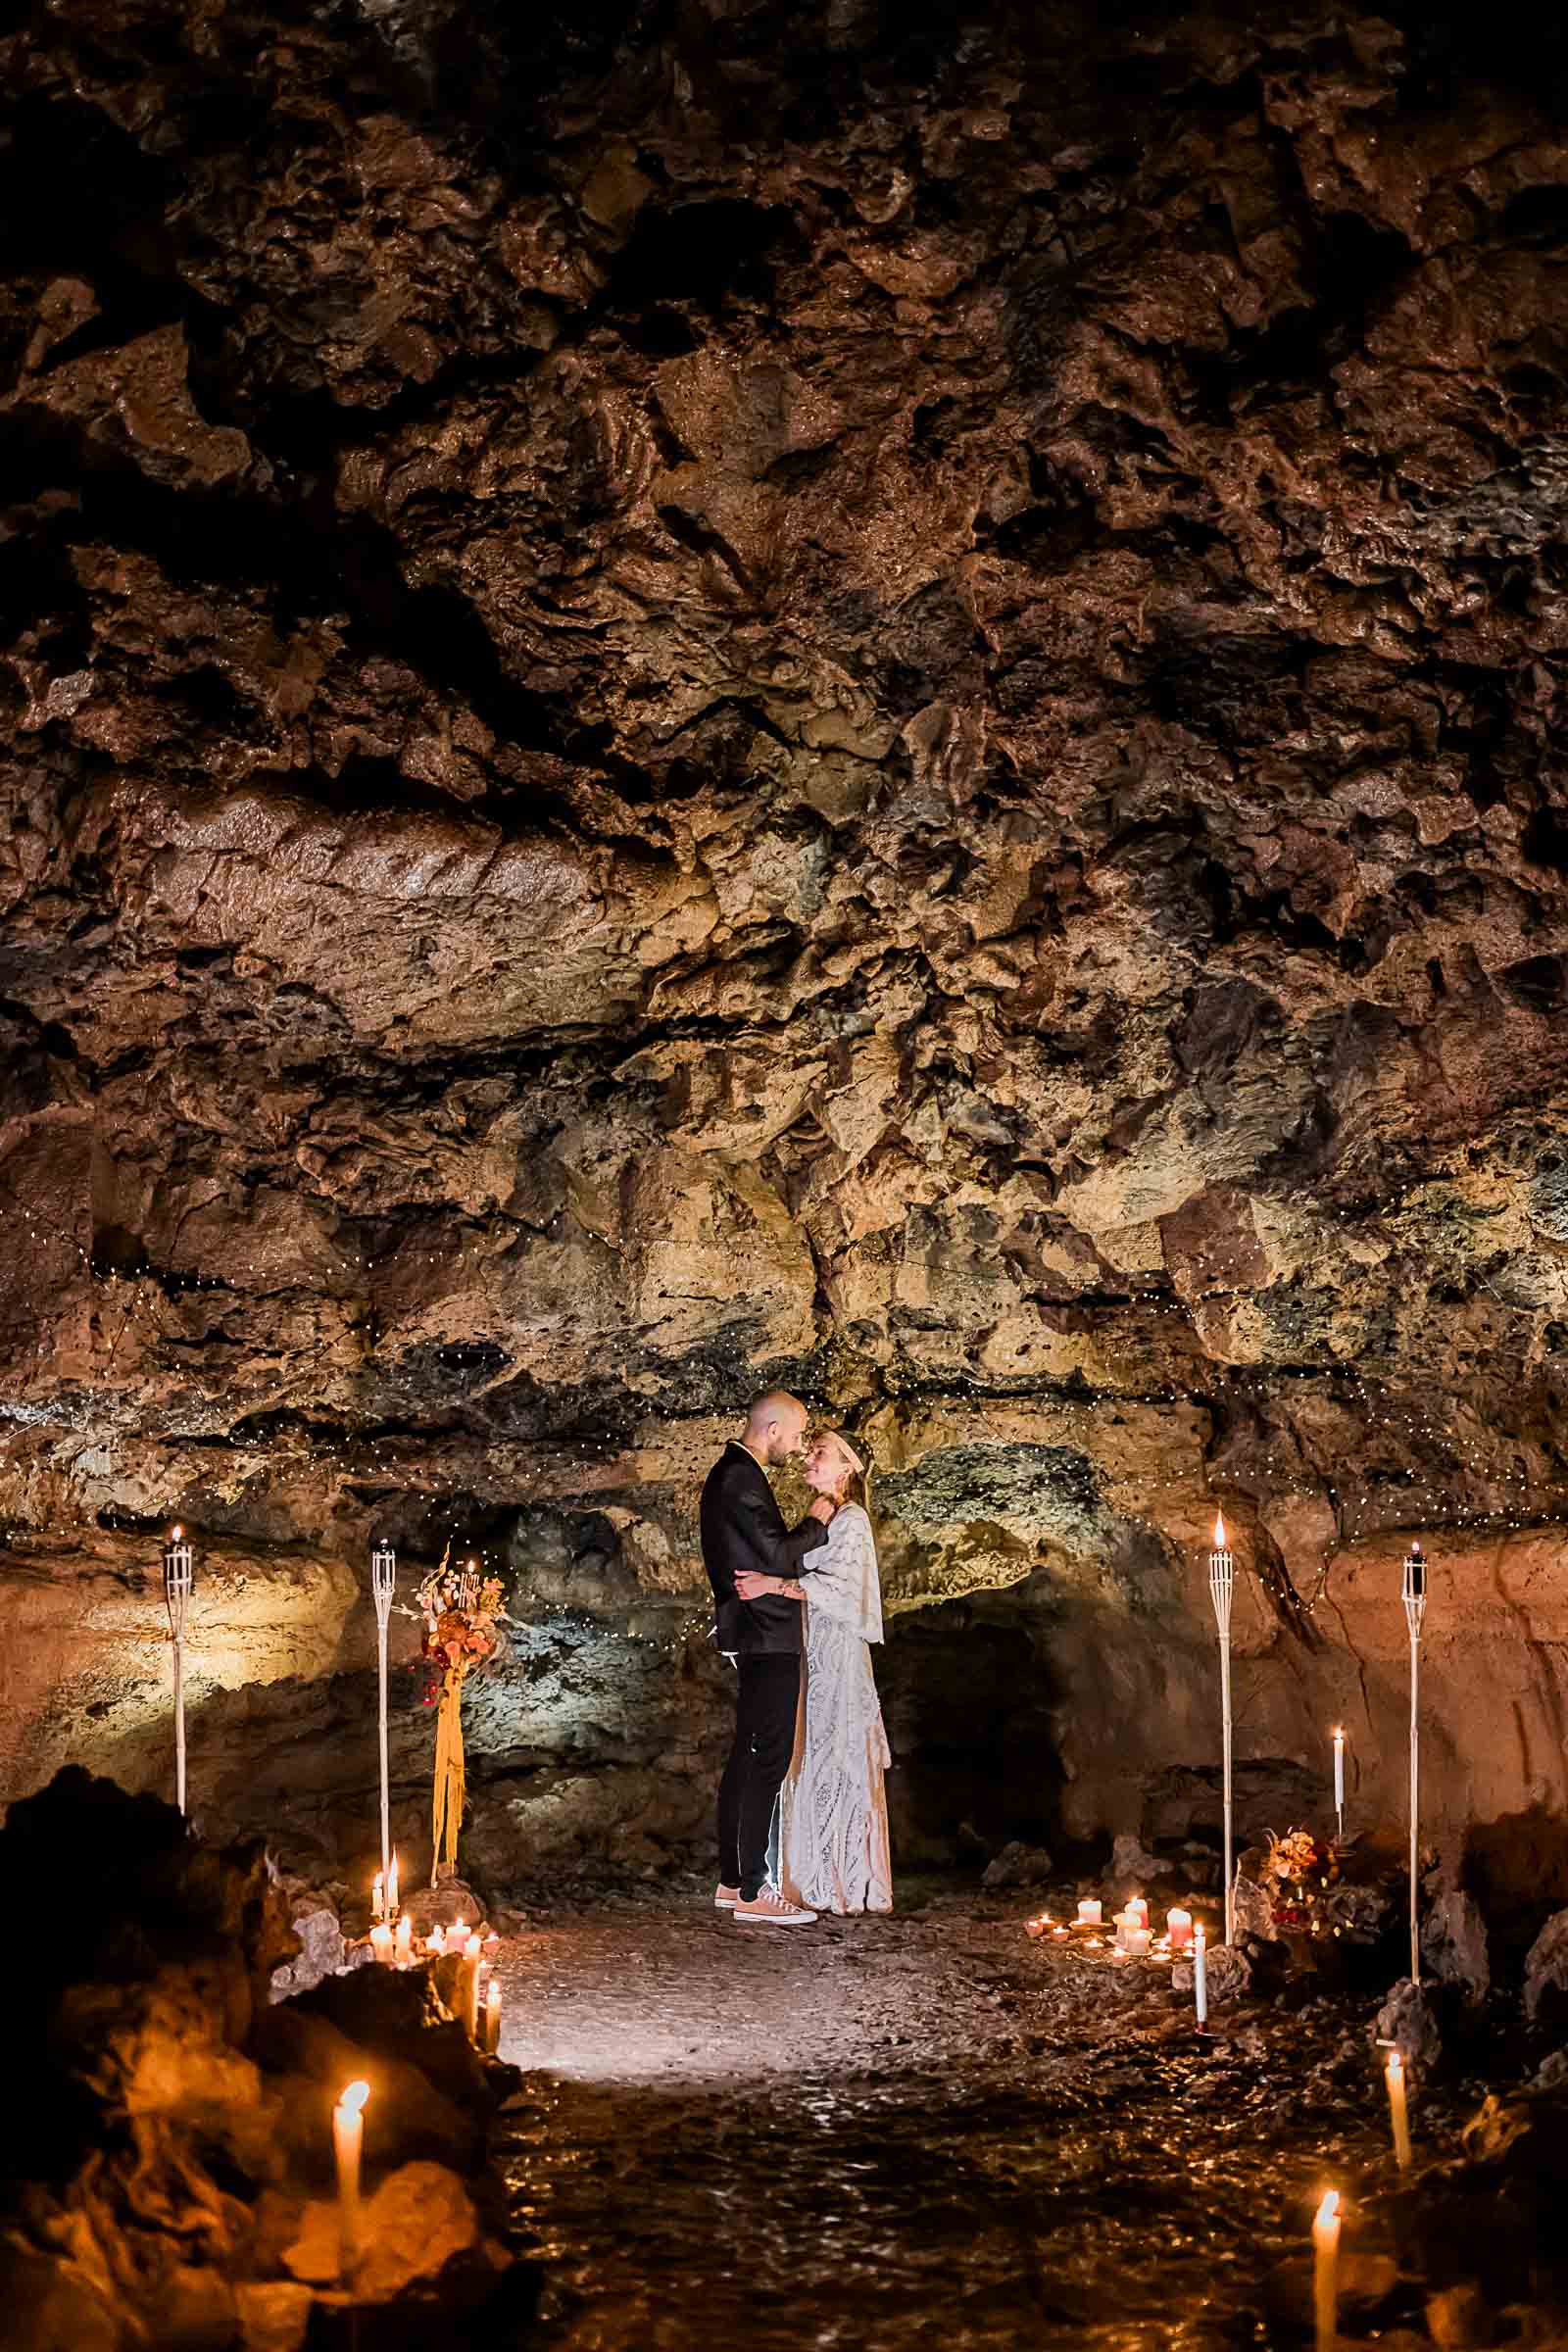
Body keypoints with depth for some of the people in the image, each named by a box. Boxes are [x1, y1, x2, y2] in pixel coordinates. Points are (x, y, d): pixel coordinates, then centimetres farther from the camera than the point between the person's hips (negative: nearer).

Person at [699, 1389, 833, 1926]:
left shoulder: (730, 1474, 17)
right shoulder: (742, 1479, -17)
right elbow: (778, 1555, -20)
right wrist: (816, 1523, -7)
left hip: (753, 1639, 11)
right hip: (767, 1639, -11)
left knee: (747, 1756, 13)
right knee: (768, 1759, -10)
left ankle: (732, 1881, 18)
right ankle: (753, 1892, -9)